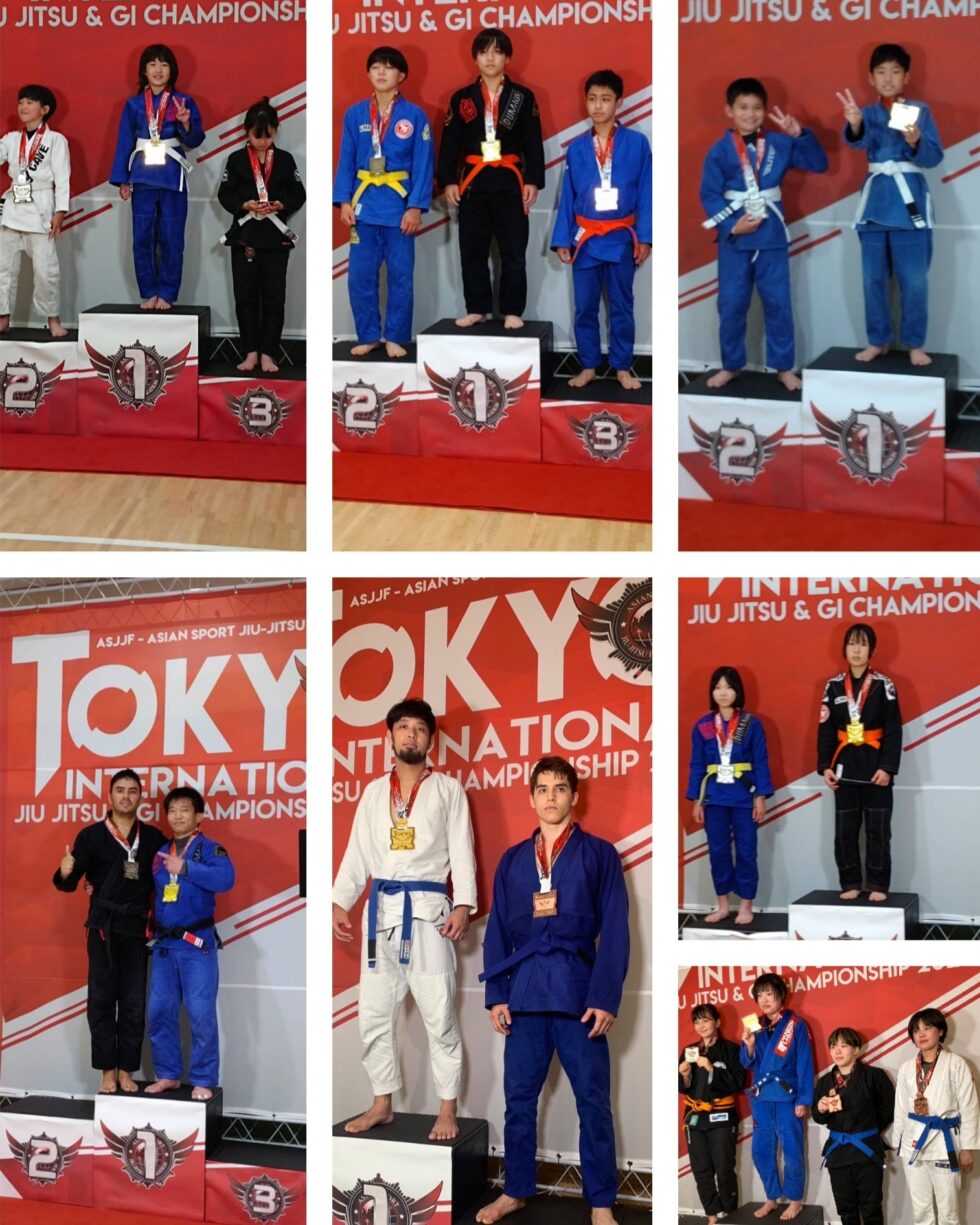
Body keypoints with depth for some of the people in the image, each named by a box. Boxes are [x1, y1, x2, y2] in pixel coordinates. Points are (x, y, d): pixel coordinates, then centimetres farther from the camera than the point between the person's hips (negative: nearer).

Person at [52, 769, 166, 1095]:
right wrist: (65, 873, -26)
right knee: (102, 999, -1)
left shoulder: (153, 837, 6)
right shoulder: (91, 835, 0)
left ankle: (126, 1070, 10)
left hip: (137, 928, 2)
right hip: (103, 926, -2)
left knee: (134, 1002, 3)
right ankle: (107, 1071, 4)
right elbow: (69, 883, -4)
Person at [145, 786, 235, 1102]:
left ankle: (203, 1081, -1)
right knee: (159, 1012, 7)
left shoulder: (209, 848, -5)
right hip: (164, 944, 6)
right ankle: (168, 1074, 18)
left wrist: (184, 868, -23)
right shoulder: (161, 853, 12)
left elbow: (225, 879, -24)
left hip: (197, 944, -6)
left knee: (201, 1014, -7)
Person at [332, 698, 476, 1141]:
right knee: (374, 1014, 6)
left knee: (439, 1015, -5)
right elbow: (357, 851, 12)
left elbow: (462, 852, -1)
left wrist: (463, 905, -13)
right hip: (381, 907, 4)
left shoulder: (447, 790, 5)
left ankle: (447, 1110, 1)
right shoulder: (374, 791, 15)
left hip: (428, 908, -4)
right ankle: (381, 1104, 17)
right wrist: (340, 902, 2)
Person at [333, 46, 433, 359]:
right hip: (364, 203, 2)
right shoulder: (355, 114, 3)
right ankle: (368, 336, 15)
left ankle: (395, 338, 13)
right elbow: (346, 161, 5)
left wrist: (416, 207, -10)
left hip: (399, 204, -2)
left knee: (400, 275, 3)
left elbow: (423, 165, -4)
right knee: (360, 275, 3)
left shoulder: (414, 116, -3)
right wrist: (344, 201, -3)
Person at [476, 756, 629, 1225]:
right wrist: (496, 994, 2)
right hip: (524, 991, 3)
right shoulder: (512, 860, 12)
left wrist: (606, 997, -10)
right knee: (518, 1097, 8)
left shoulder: (599, 854, 3)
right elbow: (497, 932, 11)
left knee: (592, 1101, 0)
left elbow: (615, 931, -2)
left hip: (577, 990, -3)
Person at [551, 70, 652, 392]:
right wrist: (562, 240, 0)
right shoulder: (576, 148, 1)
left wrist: (645, 237, -7)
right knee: (585, 307, 8)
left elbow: (646, 193, -3)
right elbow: (567, 197, 4)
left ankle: (622, 367, 18)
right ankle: (588, 366, 19)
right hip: (584, 238, 2)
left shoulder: (637, 143, -4)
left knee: (621, 306, 8)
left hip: (621, 239, -2)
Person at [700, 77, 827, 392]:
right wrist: (732, 226, -17)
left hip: (771, 234, 1)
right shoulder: (720, 151, -5)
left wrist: (800, 135, -17)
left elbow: (819, 164, -3)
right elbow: (709, 195, -6)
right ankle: (730, 366, 22)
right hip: (734, 237, -1)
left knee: (778, 302, 5)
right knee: (731, 304, 7)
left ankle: (784, 367, 16)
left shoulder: (779, 144, 0)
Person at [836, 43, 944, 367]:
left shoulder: (920, 111, 2)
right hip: (876, 200, 3)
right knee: (873, 278, 7)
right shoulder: (869, 113, 7)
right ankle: (877, 341, 17)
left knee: (914, 279, -3)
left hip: (909, 201, -3)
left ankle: (915, 344, 5)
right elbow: (859, 141, -16)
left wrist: (916, 142, -27)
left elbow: (934, 157, -5)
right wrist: (854, 125, -40)